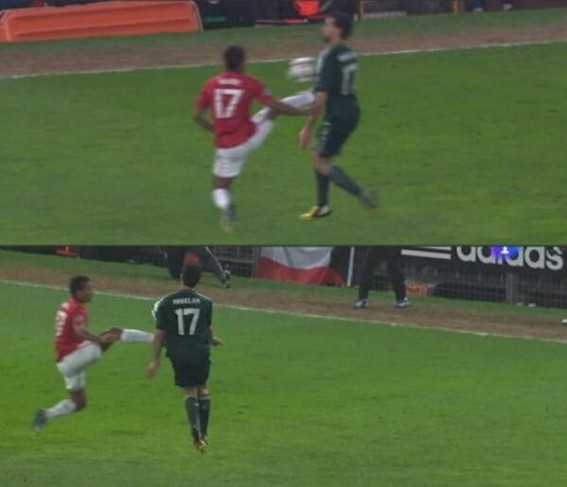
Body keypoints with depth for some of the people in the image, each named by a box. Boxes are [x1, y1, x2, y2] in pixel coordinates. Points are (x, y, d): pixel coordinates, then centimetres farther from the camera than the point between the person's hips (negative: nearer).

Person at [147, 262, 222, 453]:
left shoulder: (166, 303, -4)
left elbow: (159, 333, -3)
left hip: (178, 353, 0)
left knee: (190, 391, 6)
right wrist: (212, 340, 36)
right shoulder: (205, 303, -1)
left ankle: (196, 428, -17)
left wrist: (155, 360, 4)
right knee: (202, 388, 18)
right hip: (201, 351, 0)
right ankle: (203, 434, 17)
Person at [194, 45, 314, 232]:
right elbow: (276, 106, -6)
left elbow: (198, 116, 4)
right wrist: (303, 112, 7)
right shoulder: (250, 83, -6)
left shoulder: (211, 85, 0)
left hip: (226, 147, 1)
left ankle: (225, 206, -22)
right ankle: (313, 98, 36)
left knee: (220, 186, 13)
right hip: (250, 137, -1)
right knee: (275, 109, 19)